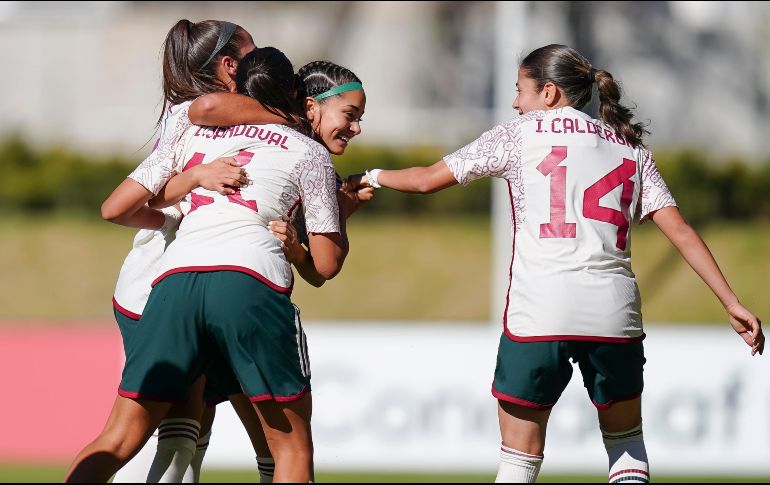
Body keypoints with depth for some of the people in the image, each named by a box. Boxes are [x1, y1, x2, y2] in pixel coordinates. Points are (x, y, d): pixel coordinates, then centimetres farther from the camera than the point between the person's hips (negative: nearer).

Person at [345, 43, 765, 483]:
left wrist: (371, 178, 34)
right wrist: (733, 303, 7)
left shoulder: (521, 133, 10)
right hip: (614, 309, 3)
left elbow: (428, 179, 15)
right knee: (626, 440, 20)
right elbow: (680, 231, 9)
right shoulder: (630, 146, 18)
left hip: (539, 311, -3)